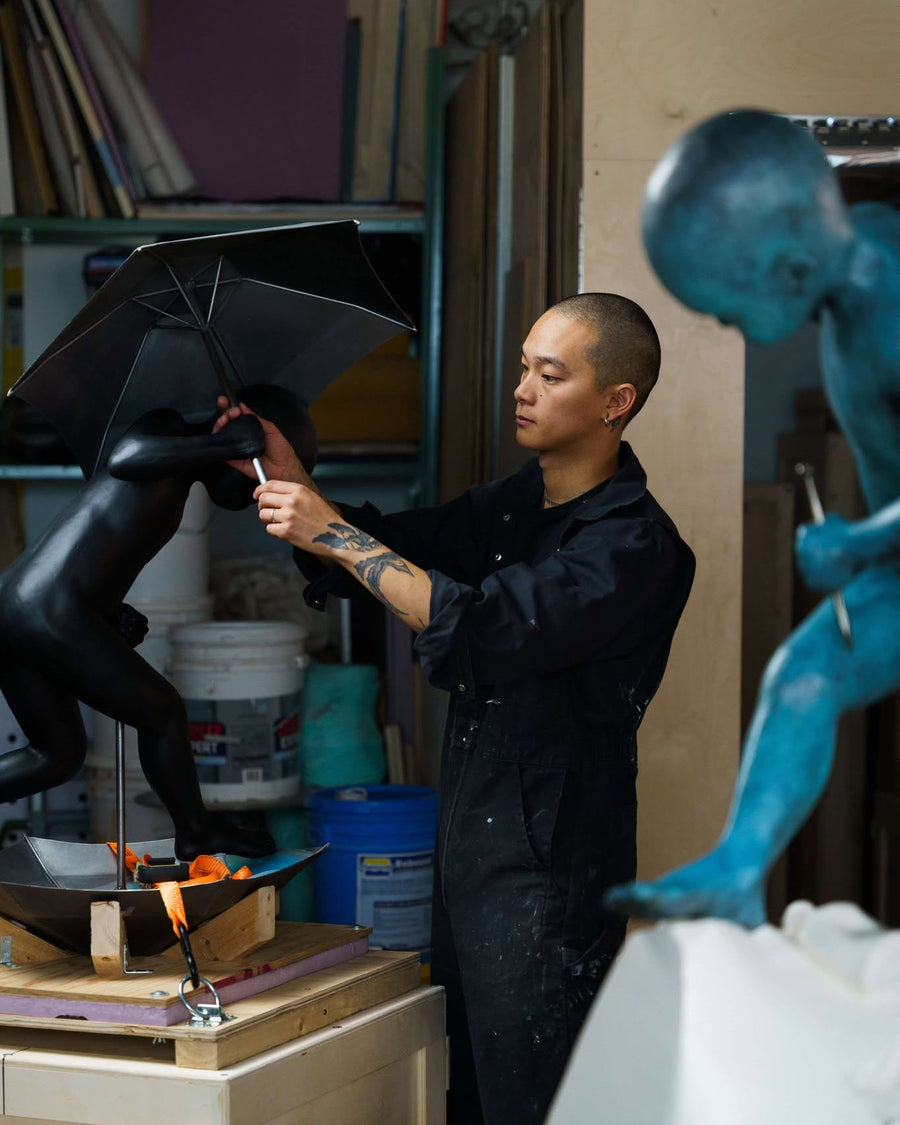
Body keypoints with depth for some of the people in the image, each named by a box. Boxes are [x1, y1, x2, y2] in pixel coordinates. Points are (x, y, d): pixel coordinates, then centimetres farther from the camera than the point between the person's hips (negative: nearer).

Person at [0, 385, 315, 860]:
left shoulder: (176, 483, 23)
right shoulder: (169, 428, -2)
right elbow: (125, 459, -26)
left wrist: (113, 615, 12)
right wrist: (230, 445, -25)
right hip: (52, 612, -9)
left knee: (59, 753, 21)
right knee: (162, 714, 9)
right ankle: (196, 833, 26)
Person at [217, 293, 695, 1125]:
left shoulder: (636, 544, -15)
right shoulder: (512, 506, 12)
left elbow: (490, 628, -25)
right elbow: (387, 546, 18)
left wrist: (336, 534, -20)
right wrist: (292, 482, -1)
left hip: (547, 867, -8)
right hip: (467, 844, 8)